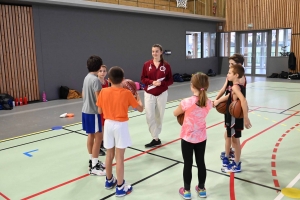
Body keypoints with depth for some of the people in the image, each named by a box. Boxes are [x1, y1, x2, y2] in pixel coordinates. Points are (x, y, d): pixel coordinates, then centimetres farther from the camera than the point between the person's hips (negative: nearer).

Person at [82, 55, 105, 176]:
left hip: (86, 110, 10)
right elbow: (98, 98, -21)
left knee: (91, 136, 17)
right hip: (93, 112, -10)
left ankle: (92, 160, 28)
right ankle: (94, 167, -2)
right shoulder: (96, 80, -18)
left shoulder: (86, 77, 9)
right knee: (98, 137, -5)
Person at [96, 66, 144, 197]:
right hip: (120, 126, -4)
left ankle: (109, 181, 36)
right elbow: (140, 109, -4)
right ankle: (120, 188, 11)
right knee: (119, 157, 2)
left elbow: (100, 111, 3)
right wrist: (138, 97, 14)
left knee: (109, 154, 18)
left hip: (108, 124, 4)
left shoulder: (103, 92, -4)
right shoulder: (126, 93, -12)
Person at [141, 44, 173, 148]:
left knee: (159, 116, 11)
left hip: (162, 94, 0)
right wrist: (152, 82, -17)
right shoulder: (147, 64, -2)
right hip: (149, 94, 0)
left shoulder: (166, 65, -4)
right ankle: (156, 139, 4)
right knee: (149, 116, -8)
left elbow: (170, 80, -1)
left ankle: (155, 137, 29)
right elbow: (143, 79, 1)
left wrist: (161, 83, -19)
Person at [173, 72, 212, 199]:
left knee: (188, 164, 10)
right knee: (201, 163, 18)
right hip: (201, 137, 4)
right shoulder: (208, 103, -10)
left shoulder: (186, 102, -23)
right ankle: (201, 189, 34)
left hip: (188, 138, -4)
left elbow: (175, 113, -5)